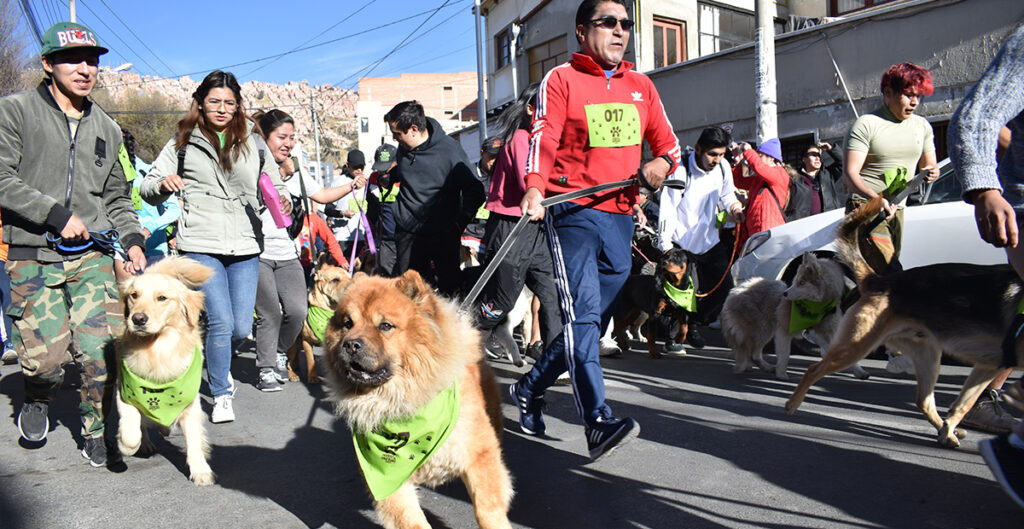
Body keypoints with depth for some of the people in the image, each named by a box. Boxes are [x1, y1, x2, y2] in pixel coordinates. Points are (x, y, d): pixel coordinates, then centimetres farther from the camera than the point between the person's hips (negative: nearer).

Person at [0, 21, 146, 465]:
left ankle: (96, 433, 16)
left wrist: (132, 240, 5)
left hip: (92, 255, 3)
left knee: (102, 352, -5)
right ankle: (38, 400, 30)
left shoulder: (107, 128, 15)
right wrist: (58, 215, -13)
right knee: (44, 357, -6)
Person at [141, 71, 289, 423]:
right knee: (222, 322, -9)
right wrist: (163, 184, -15)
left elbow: (274, 186, 17)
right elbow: (148, 190, 9)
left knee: (242, 326, 2)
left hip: (245, 247, 2)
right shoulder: (184, 143, 7)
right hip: (201, 246, -2)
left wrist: (282, 203, -6)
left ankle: (217, 363, 37)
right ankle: (221, 395, 11)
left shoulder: (253, 143, 12)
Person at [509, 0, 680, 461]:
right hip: (573, 211, -6)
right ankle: (598, 422, -18)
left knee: (593, 319, 9)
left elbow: (667, 142, 20)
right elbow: (543, 140, -10)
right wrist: (534, 190, -28)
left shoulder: (641, 87, 18)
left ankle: (530, 388, 27)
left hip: (621, 217, 6)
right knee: (581, 314, -17)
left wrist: (662, 164, -4)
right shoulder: (561, 80, 2)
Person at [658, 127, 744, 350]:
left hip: (710, 239, 6)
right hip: (681, 241, -6)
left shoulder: (723, 167, 0)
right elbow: (667, 208, -18)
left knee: (723, 285, 3)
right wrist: (665, 244, -22)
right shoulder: (681, 170, -18)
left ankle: (692, 324, 24)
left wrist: (734, 208, -3)